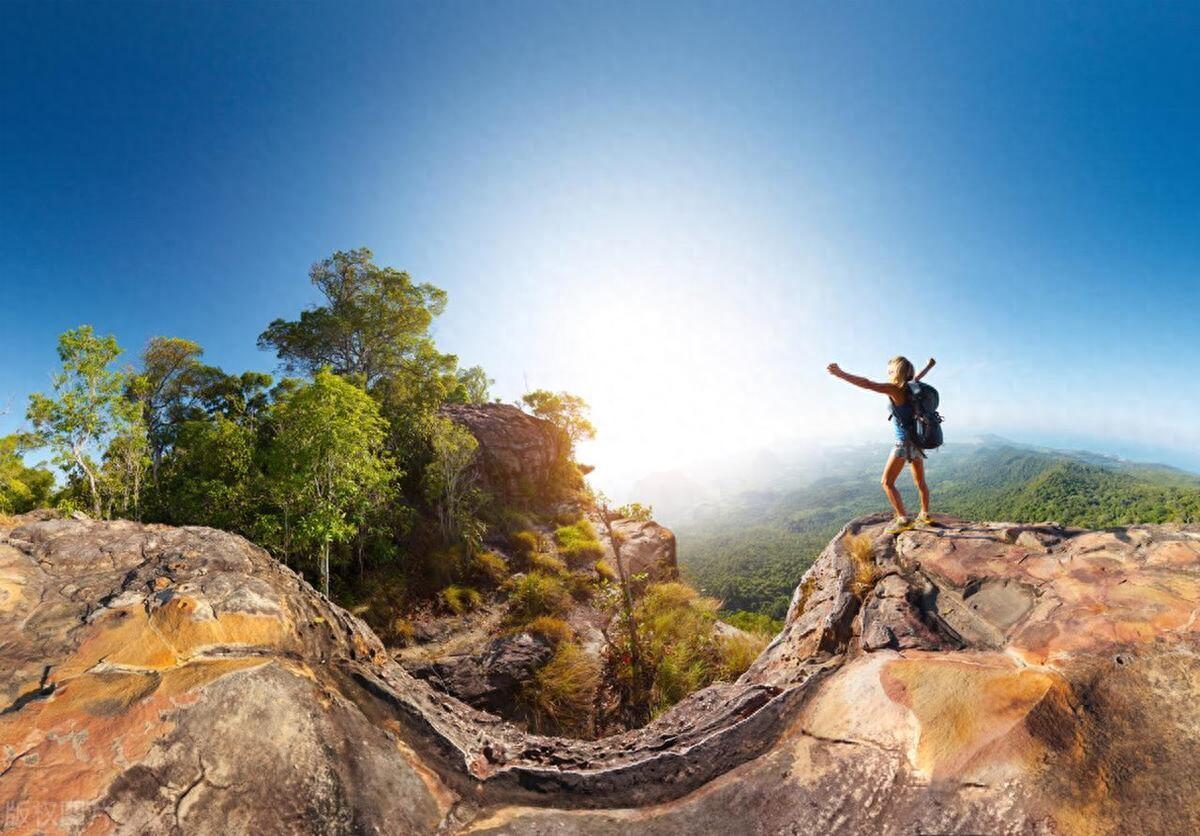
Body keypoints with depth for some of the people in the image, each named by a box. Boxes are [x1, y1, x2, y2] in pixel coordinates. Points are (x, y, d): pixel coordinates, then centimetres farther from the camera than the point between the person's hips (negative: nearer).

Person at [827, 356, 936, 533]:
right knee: (920, 481, 20)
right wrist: (929, 365, 51)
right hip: (917, 440, 8)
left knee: (887, 482, -4)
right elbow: (919, 376, 29)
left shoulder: (895, 389, -15)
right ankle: (925, 515, 33)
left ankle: (903, 519, -6)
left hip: (904, 442, -8)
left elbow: (867, 384, -28)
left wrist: (841, 374, -36)